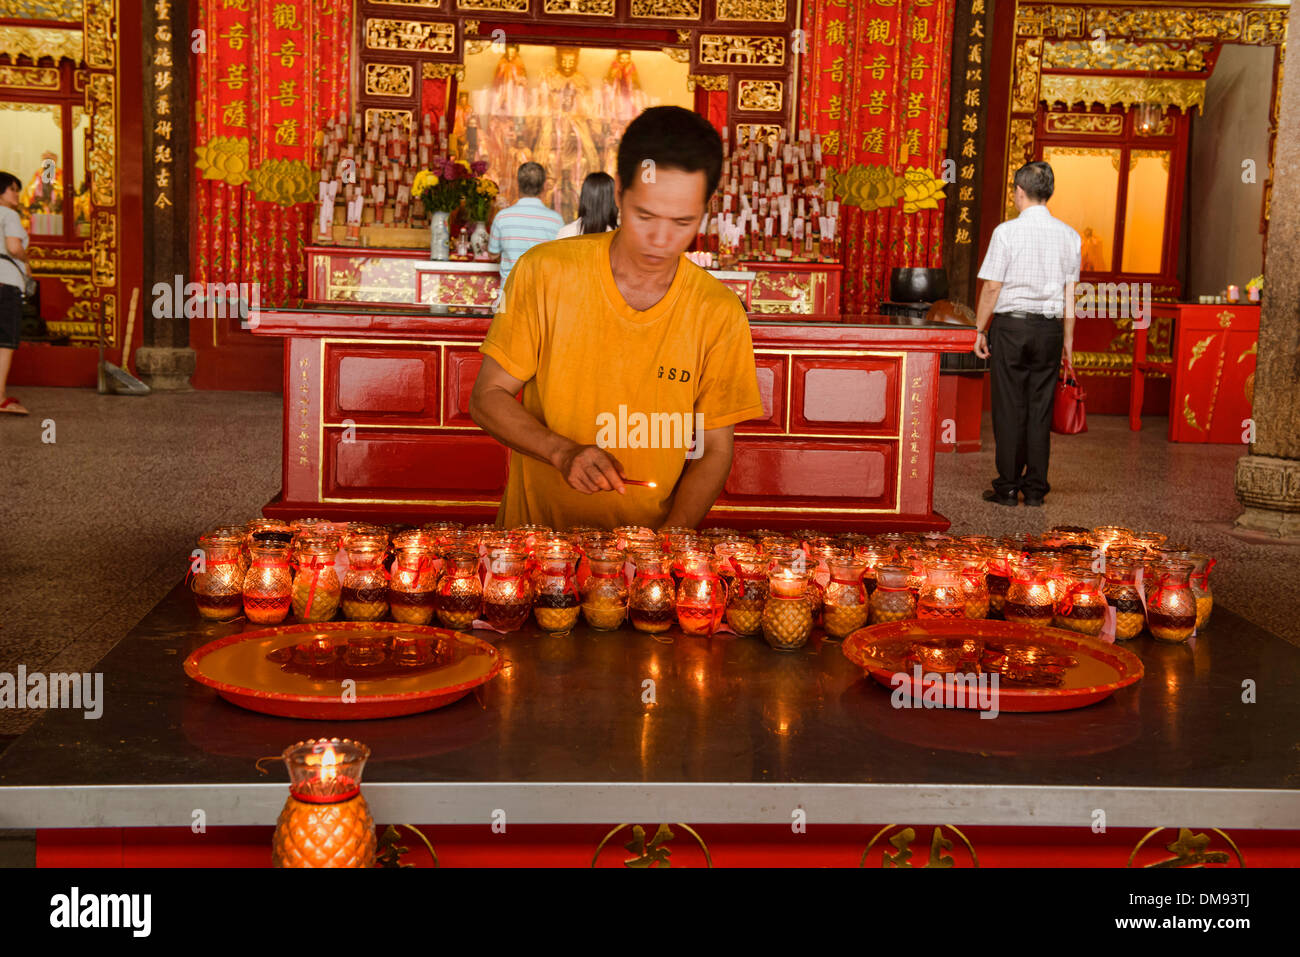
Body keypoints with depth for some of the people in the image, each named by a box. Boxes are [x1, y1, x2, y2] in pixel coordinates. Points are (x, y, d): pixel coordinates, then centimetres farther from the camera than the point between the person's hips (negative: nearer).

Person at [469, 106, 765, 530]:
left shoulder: (719, 314, -4)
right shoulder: (545, 272, -7)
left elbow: (714, 448, 3)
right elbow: (487, 397, 0)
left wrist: (671, 535, -13)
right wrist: (563, 452, -17)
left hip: (651, 538, 0)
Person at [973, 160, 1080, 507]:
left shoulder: (1007, 232, -9)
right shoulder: (1069, 236, 5)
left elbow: (992, 287, -8)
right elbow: (1069, 294, 8)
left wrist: (980, 329, 2)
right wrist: (1068, 339, 14)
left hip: (1011, 325, -4)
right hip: (1050, 328, 4)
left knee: (1009, 408, 2)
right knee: (1041, 409, 8)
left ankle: (1008, 487, 5)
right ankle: (1035, 488, 11)